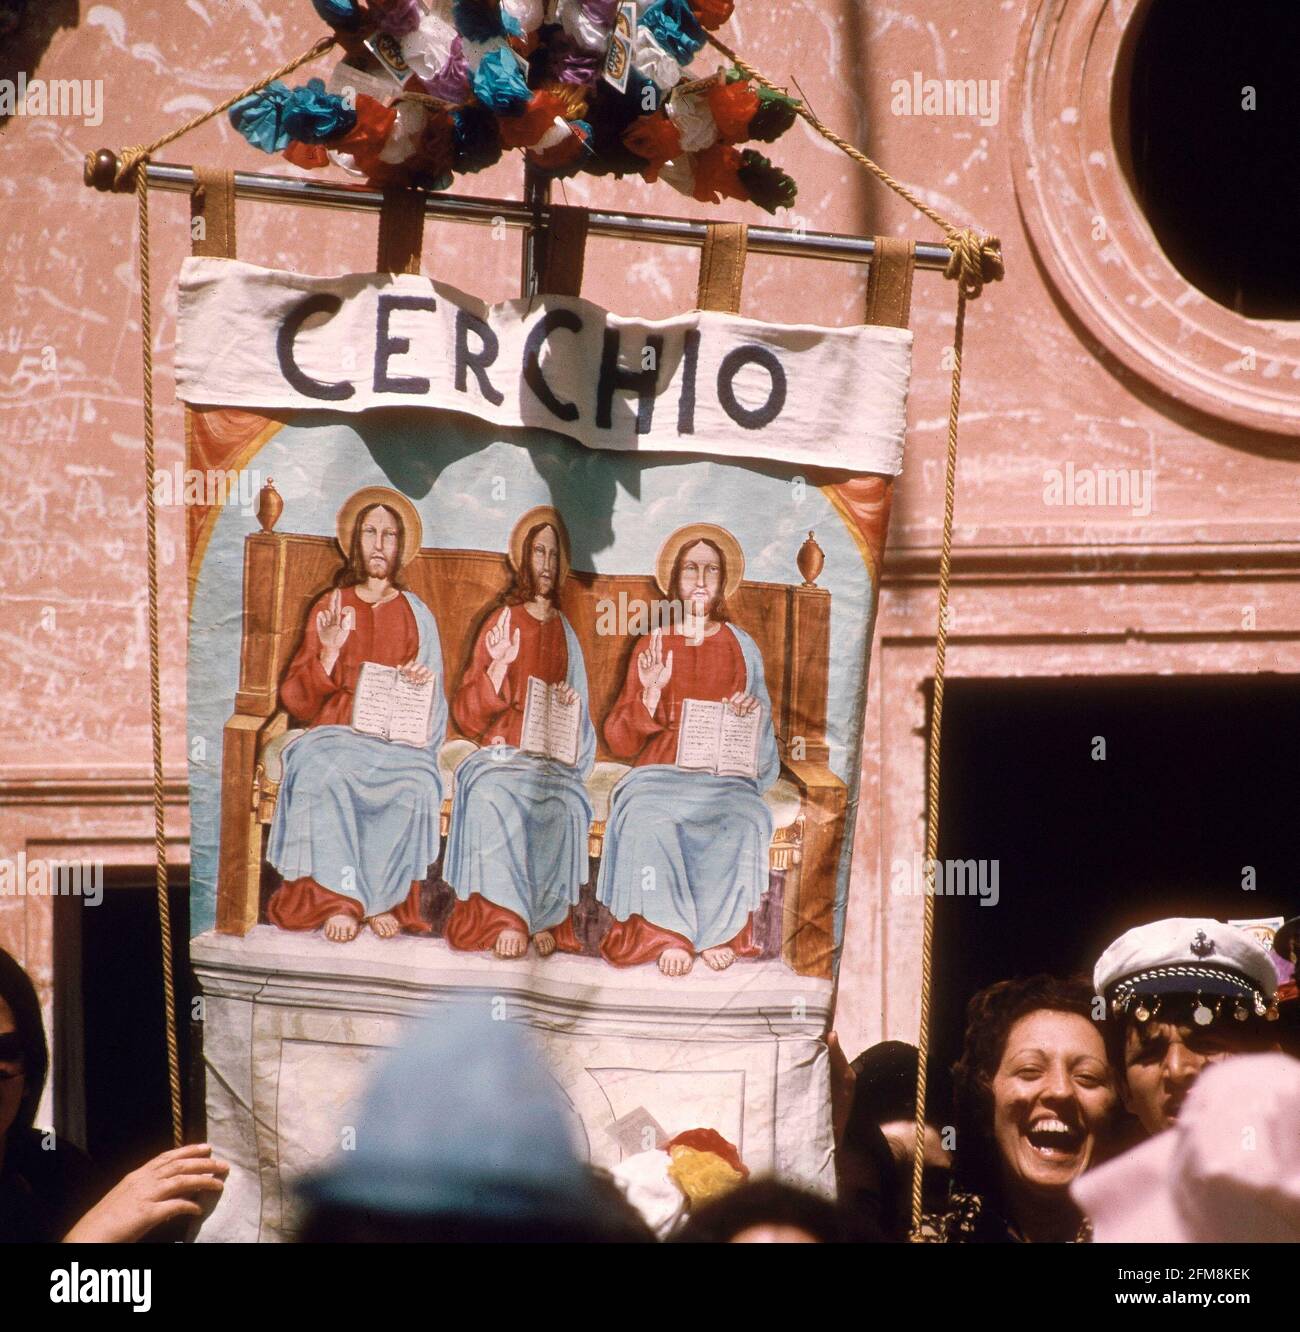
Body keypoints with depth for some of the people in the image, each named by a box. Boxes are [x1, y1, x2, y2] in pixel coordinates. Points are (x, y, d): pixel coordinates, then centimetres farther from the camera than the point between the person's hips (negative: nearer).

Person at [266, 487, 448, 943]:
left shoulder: (415, 614, 16)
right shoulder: (330, 607, 14)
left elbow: (433, 701, 17)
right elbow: (298, 700, 7)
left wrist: (423, 680, -6)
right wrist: (329, 651, -10)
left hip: (398, 739, 1)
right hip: (336, 733, 0)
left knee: (415, 784, -35)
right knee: (324, 775, -37)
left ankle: (385, 899, -22)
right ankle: (337, 899, -34)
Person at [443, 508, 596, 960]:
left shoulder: (564, 633, 15)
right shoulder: (502, 623, 8)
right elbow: (468, 714, 2)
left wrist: (572, 705, -4)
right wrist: (499, 666, -13)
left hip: (552, 760, 1)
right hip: (502, 754, -1)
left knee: (562, 803, -32)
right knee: (495, 798, -35)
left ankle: (546, 918, -24)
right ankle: (505, 917, -33)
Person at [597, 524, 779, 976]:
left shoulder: (740, 647, 14)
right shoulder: (652, 647, 11)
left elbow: (761, 737, 17)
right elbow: (621, 741, 6)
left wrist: (753, 713, -6)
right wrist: (650, 692, -11)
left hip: (723, 777, 1)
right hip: (660, 773, -1)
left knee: (742, 820, -33)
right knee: (648, 820, -35)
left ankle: (721, 932, -20)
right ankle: (669, 934, -26)